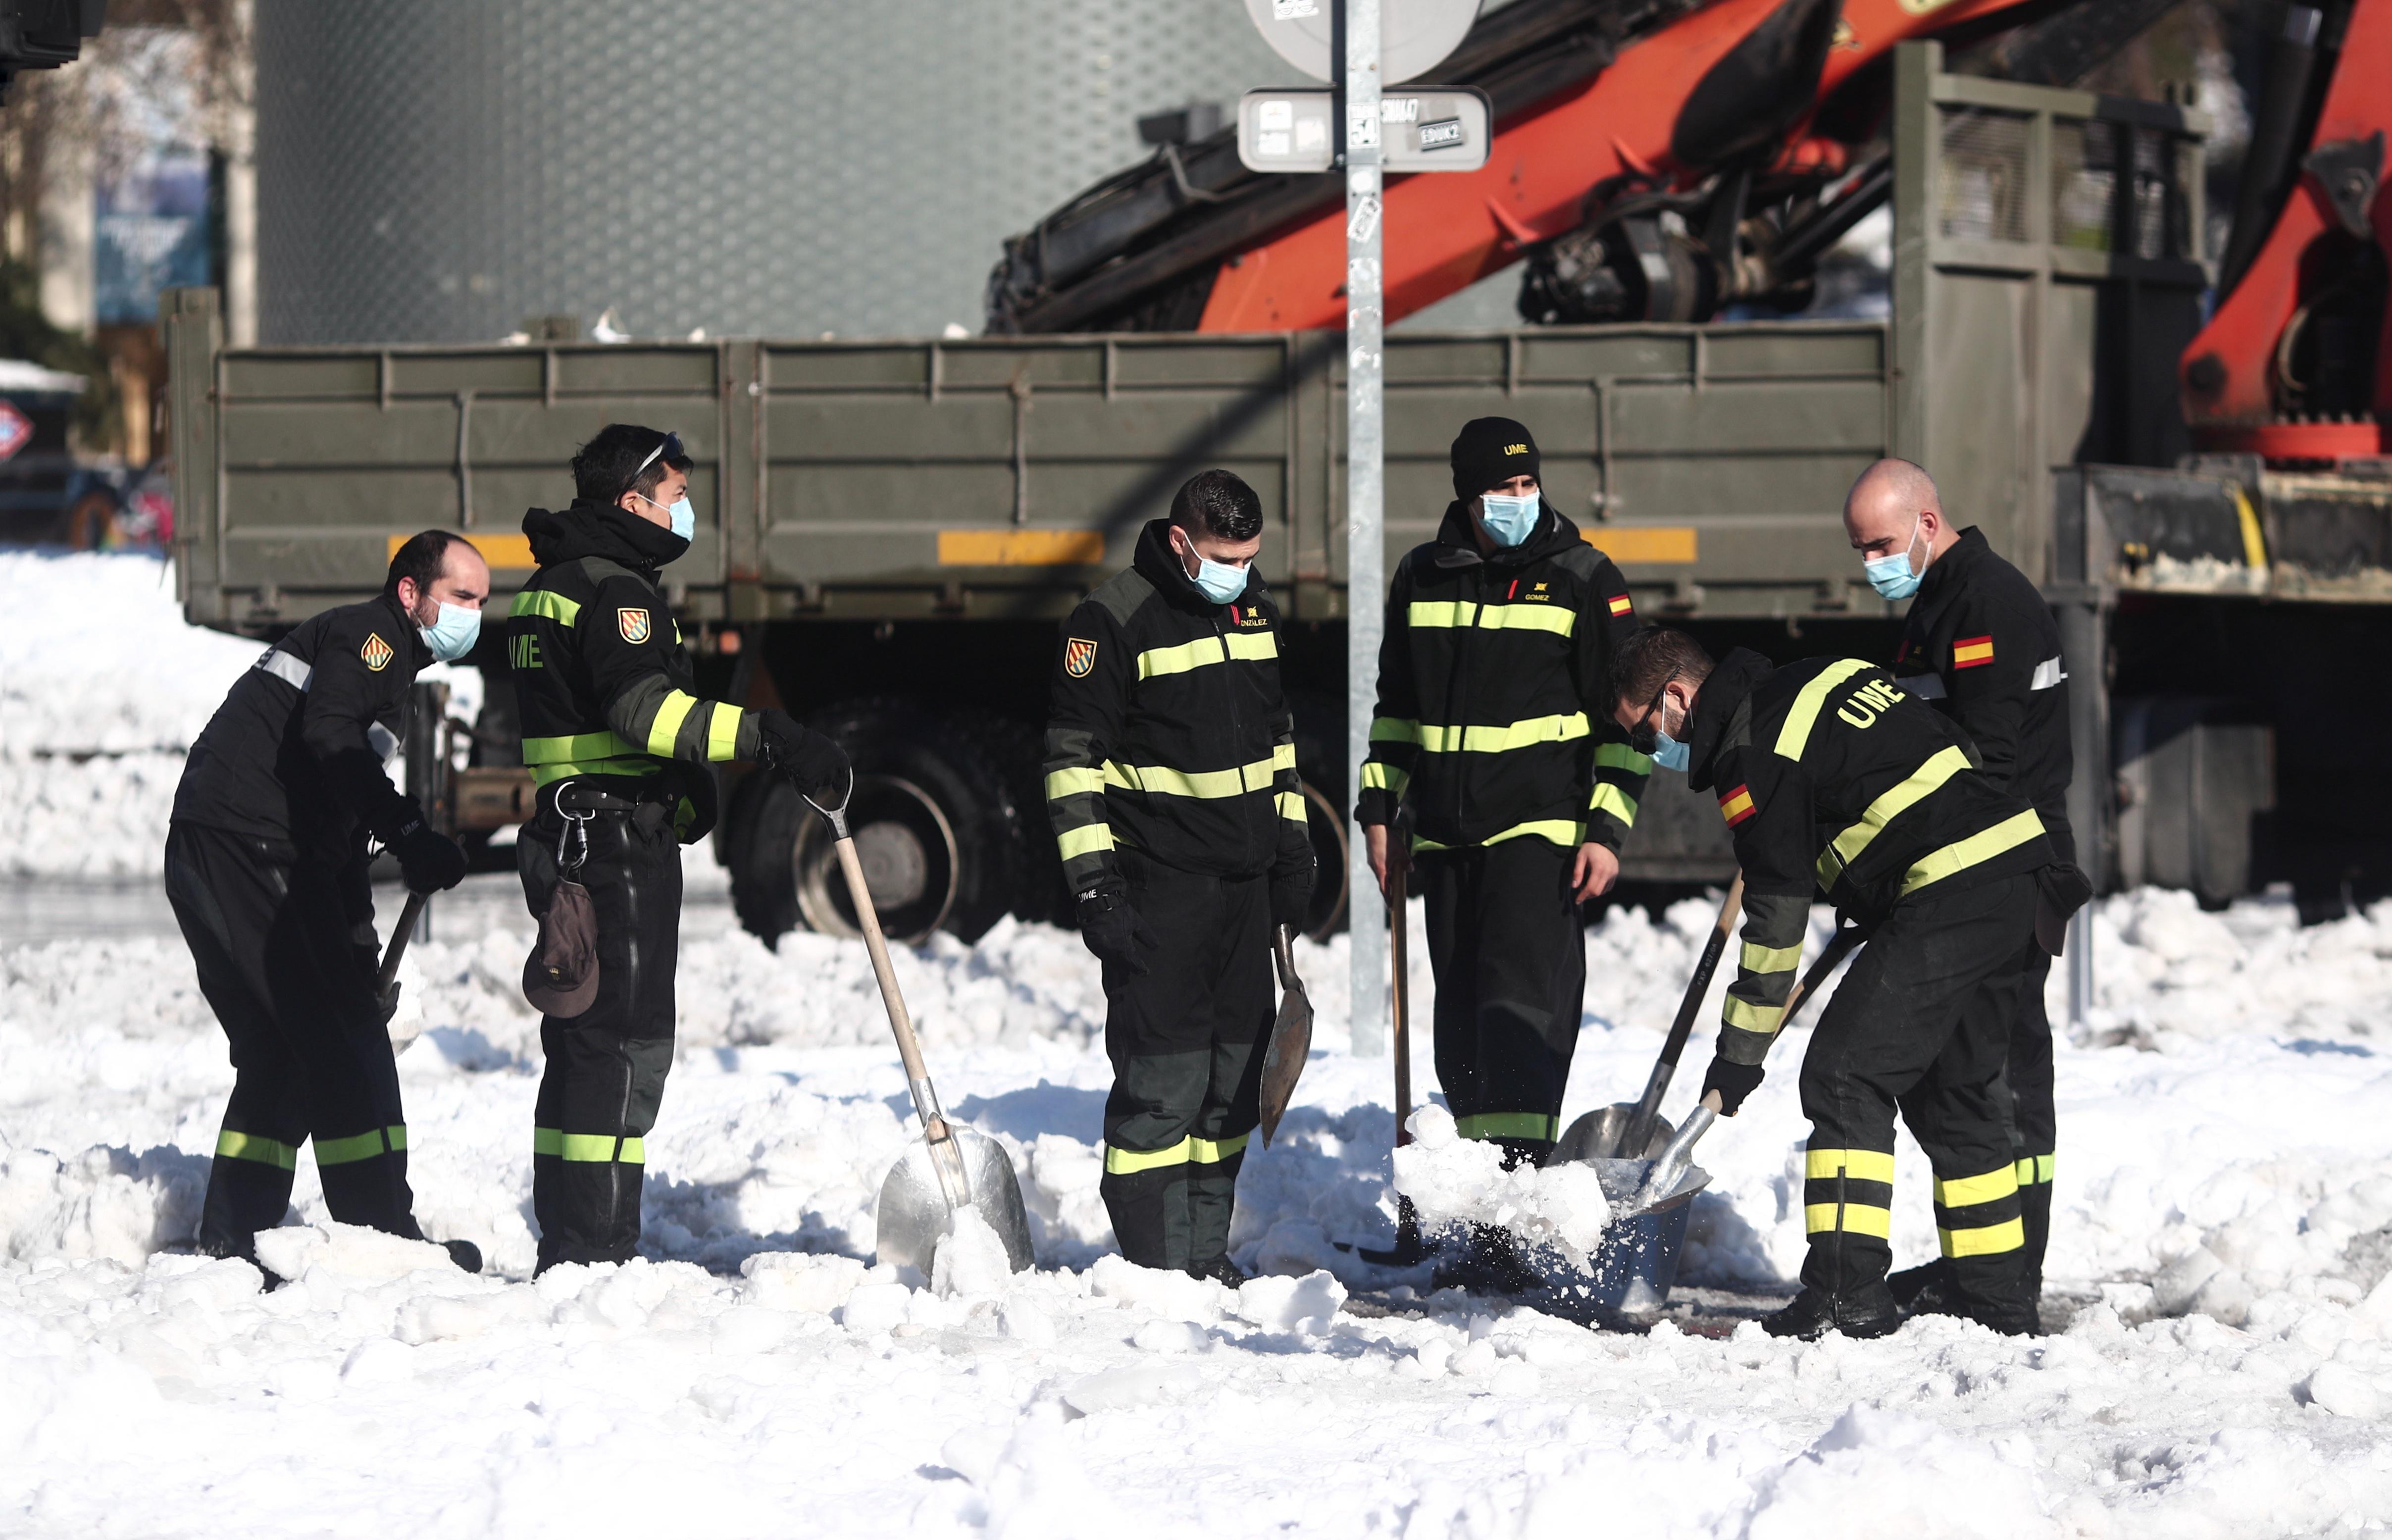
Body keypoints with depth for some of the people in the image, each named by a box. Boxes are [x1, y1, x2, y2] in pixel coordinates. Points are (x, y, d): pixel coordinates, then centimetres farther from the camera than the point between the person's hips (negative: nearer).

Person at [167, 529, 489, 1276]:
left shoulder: (383, 661, 27)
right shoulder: (370, 635, -4)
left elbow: (339, 819, 30)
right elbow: (328, 741, -24)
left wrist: (360, 945, 26)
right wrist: (410, 833, -30)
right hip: (248, 845, -11)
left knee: (281, 1049, 15)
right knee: (339, 1033, -10)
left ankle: (231, 1241, 15)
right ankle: (381, 1230, -11)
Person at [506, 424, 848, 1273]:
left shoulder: (550, 585, 19)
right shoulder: (616, 589, -13)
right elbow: (643, 708, -28)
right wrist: (771, 739, -33)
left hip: (563, 837, 10)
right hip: (622, 844, -10)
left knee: (581, 1040, 13)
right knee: (627, 1043, -10)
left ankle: (564, 1250, 15)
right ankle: (596, 1251, -12)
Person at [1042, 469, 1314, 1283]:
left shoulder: (1256, 608, 10)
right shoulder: (1114, 620, -11)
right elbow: (1073, 757, -11)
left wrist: (1293, 848, 19)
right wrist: (1093, 883, -14)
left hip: (1246, 880, 7)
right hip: (1158, 886, -7)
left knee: (1235, 1072, 9)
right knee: (1163, 1079, -9)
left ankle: (1207, 1254, 17)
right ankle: (1154, 1266, -5)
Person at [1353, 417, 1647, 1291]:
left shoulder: (1583, 580, -2)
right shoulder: (1422, 579, 10)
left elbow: (1625, 716, -1)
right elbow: (1396, 703, 21)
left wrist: (1608, 830, -8)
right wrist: (1379, 808, 15)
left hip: (1539, 831, -5)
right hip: (1446, 833, 5)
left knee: (1521, 1010, -16)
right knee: (1462, 1026, 7)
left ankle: (1505, 1226, -24)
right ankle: (1481, 1207, 13)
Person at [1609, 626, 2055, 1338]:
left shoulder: (1757, 754, -8)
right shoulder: (1821, 678, 19)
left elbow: (1777, 918, -7)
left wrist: (1739, 1057, 0)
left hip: (1948, 897, -10)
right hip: (2012, 870, 10)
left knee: (1845, 1075, -8)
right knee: (1952, 1089, 18)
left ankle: (1848, 1291, -14)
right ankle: (1995, 1297, 20)